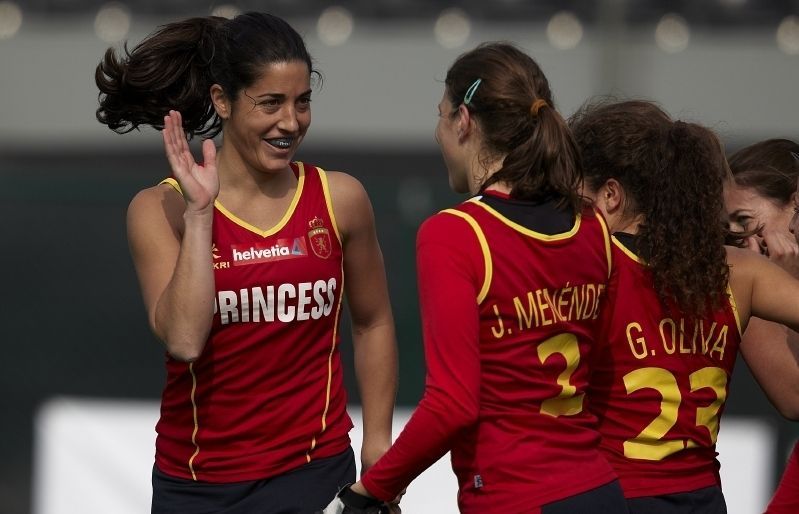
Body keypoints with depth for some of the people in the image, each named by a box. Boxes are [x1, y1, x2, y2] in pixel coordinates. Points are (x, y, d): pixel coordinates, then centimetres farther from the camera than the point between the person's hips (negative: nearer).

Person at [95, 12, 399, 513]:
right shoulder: (161, 209, -6)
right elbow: (183, 338, -18)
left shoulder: (340, 199, -1)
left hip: (314, 472, 1)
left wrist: (378, 446, 8)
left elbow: (373, 324, 11)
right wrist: (199, 212, -18)